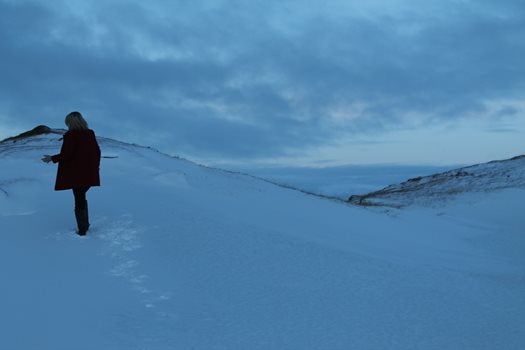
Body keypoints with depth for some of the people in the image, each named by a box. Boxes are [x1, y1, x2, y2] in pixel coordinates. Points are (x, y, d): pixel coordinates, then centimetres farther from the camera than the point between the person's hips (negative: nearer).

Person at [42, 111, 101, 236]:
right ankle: (85, 225, 26)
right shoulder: (90, 133, 5)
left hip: (77, 174, -6)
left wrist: (52, 158, -3)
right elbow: (97, 151, 11)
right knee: (82, 198, 22)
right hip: (90, 174, 6)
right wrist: (96, 166, 25)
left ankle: (82, 231, 10)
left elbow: (66, 155, -19)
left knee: (79, 200, 4)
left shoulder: (70, 135, -14)